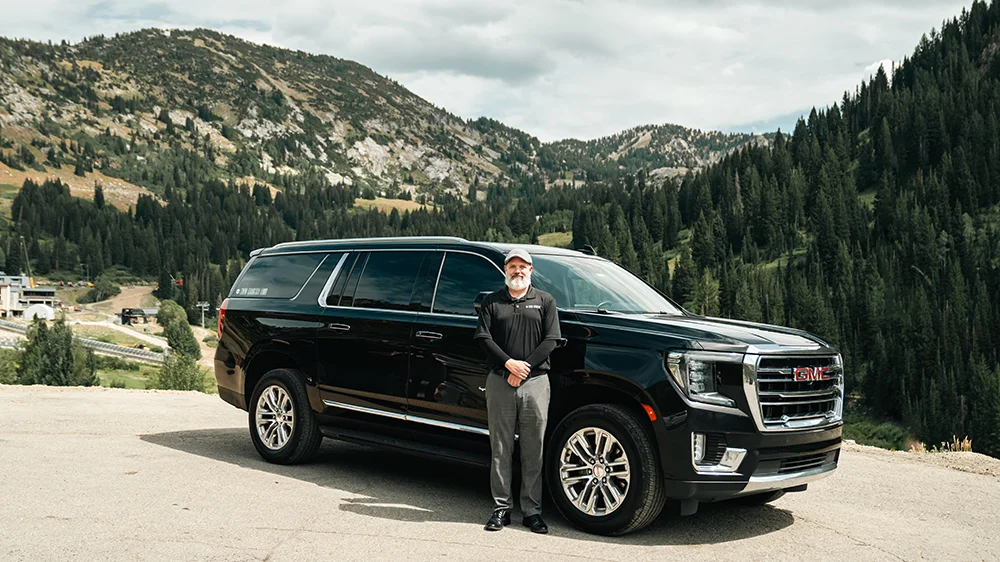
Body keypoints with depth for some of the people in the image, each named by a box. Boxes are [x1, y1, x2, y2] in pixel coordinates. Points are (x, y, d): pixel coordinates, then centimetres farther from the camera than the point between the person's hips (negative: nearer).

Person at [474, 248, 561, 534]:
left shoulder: (545, 301, 10)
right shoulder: (492, 302, 12)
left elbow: (550, 340, 1)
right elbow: (483, 337, 2)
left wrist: (525, 367, -9)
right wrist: (508, 363, -12)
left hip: (535, 382, -1)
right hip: (500, 382, 1)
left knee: (534, 451, 1)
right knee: (500, 449, 3)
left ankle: (532, 510, 7)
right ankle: (501, 508, 10)